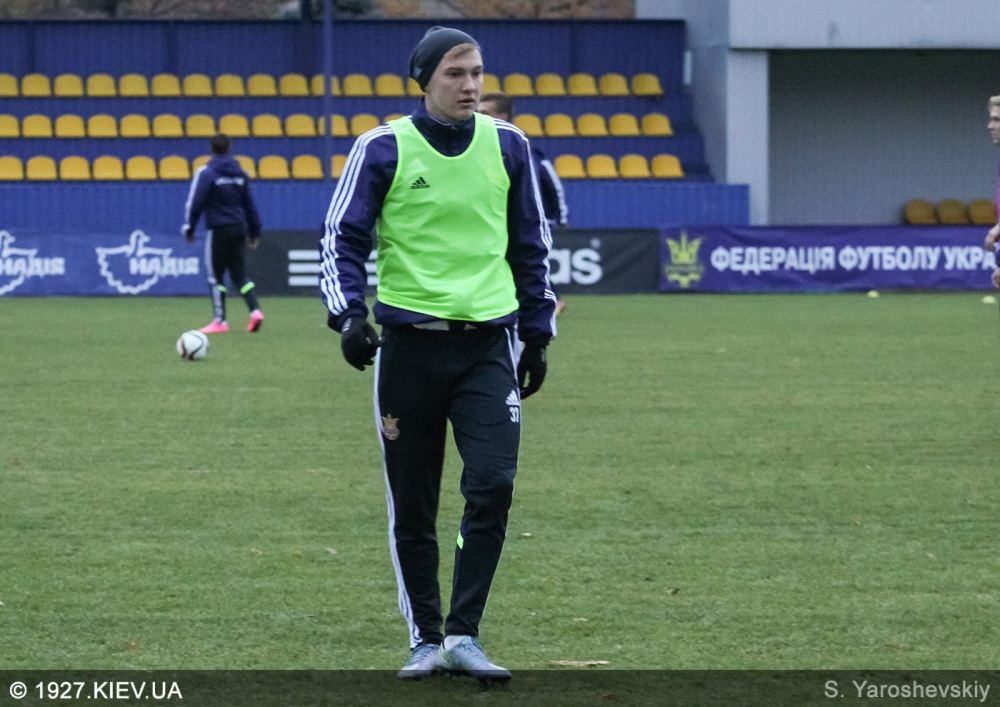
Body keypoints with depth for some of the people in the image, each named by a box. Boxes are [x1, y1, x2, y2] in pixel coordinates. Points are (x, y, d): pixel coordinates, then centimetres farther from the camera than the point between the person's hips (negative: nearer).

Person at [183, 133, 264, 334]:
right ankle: (255, 310, -9)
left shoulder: (206, 173, -7)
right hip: (239, 230, 5)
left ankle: (220, 321, 2)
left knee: (215, 276, 3)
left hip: (219, 230, -5)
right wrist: (254, 232, 23)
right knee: (239, 274, 10)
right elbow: (249, 204, 17)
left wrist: (189, 228, -2)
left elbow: (195, 203, -10)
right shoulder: (240, 174, 11)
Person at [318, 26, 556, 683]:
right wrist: (349, 313, -14)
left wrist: (537, 332, 16)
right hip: (409, 342, -1)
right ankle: (425, 638, 19)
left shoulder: (507, 145, 6)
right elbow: (343, 237, 1)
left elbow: (532, 243, 16)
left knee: (493, 485, -13)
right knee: (412, 505, 5)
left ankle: (463, 635, -6)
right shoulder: (383, 148, -3)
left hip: (488, 341, 1)